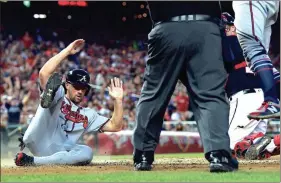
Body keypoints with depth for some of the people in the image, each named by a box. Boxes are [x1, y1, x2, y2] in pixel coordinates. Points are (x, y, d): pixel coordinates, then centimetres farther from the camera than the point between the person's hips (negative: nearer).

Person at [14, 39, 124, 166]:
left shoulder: (88, 115, 25)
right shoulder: (59, 96, 14)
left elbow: (115, 126, 15)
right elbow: (44, 73, -5)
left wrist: (118, 100, 5)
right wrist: (67, 51, -7)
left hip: (57, 153, 4)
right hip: (38, 142, -4)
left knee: (87, 152, -31)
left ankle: (32, 161, -31)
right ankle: (49, 97, -47)